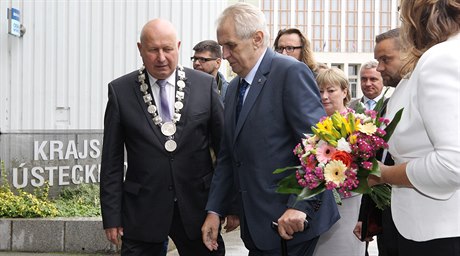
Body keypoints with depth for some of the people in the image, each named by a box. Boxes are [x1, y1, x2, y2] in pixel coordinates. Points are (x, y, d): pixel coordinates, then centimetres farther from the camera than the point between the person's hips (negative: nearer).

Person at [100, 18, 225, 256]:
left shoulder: (205, 85, 0)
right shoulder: (121, 90, -1)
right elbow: (112, 160, 1)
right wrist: (112, 216, -1)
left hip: (197, 207, 1)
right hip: (142, 211, -1)